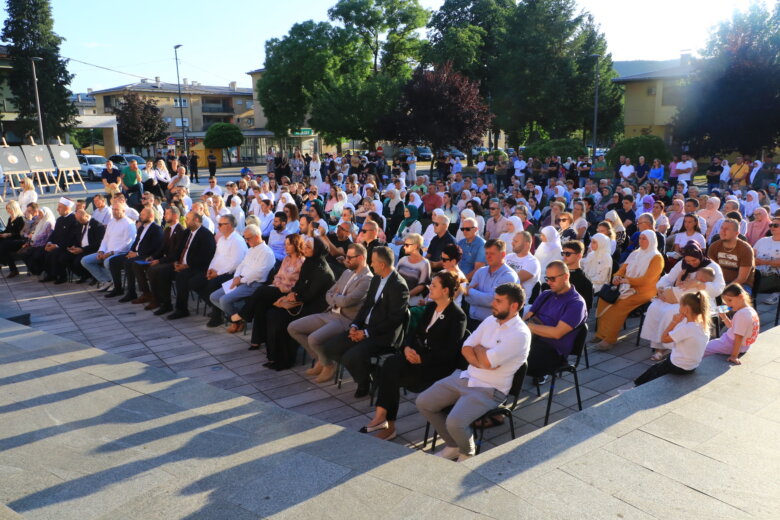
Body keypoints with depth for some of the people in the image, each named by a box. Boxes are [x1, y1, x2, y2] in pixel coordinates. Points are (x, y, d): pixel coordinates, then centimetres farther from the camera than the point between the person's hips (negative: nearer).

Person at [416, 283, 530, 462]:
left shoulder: (520, 334, -17)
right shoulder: (491, 320, 7)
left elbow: (487, 361, -23)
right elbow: (466, 348, 6)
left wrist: (478, 347, -3)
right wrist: (480, 362, -13)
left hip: (489, 390, -8)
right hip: (465, 377, 8)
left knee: (454, 422, -28)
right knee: (423, 403, -1)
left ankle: (467, 454, 7)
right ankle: (452, 446, 16)